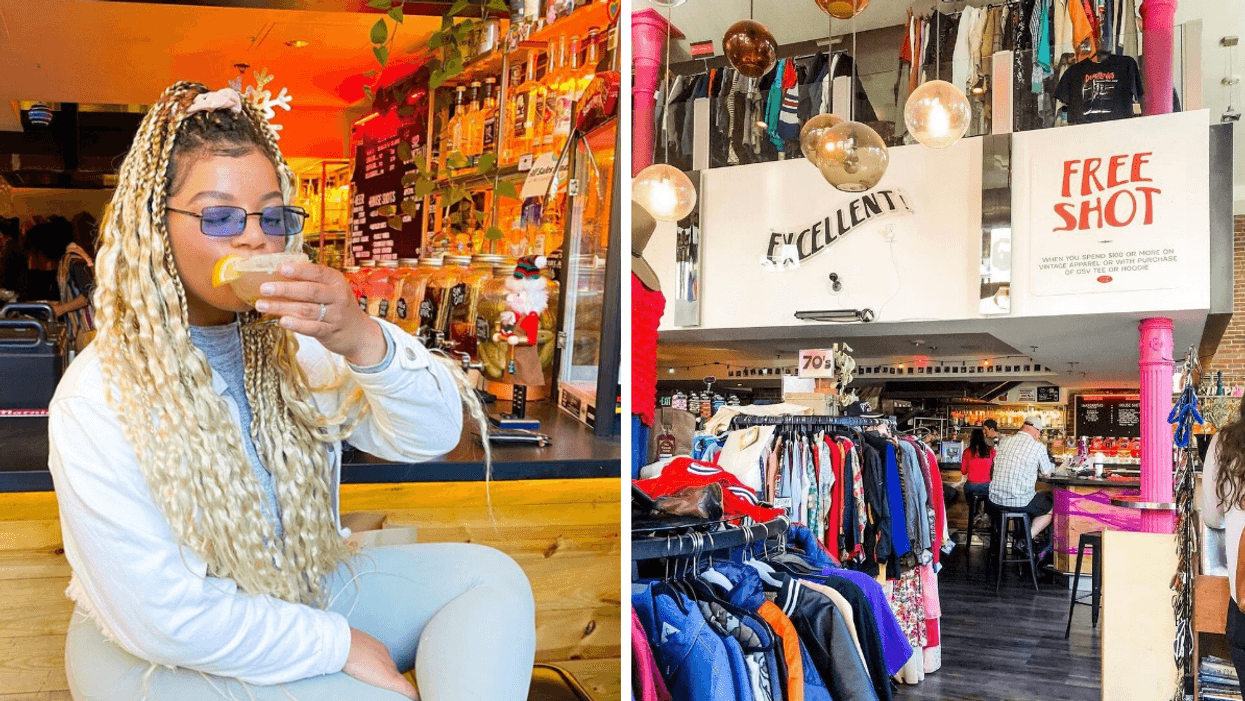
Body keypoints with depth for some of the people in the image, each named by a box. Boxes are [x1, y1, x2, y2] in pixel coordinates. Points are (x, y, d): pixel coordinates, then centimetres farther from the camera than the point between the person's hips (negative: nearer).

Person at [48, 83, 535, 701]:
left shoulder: (293, 339, -5)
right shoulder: (95, 400, -21)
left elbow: (429, 438, -12)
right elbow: (163, 614, -23)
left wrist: (364, 341, -31)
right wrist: (337, 645, -18)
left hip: (307, 592, 6)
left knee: (490, 578, -5)